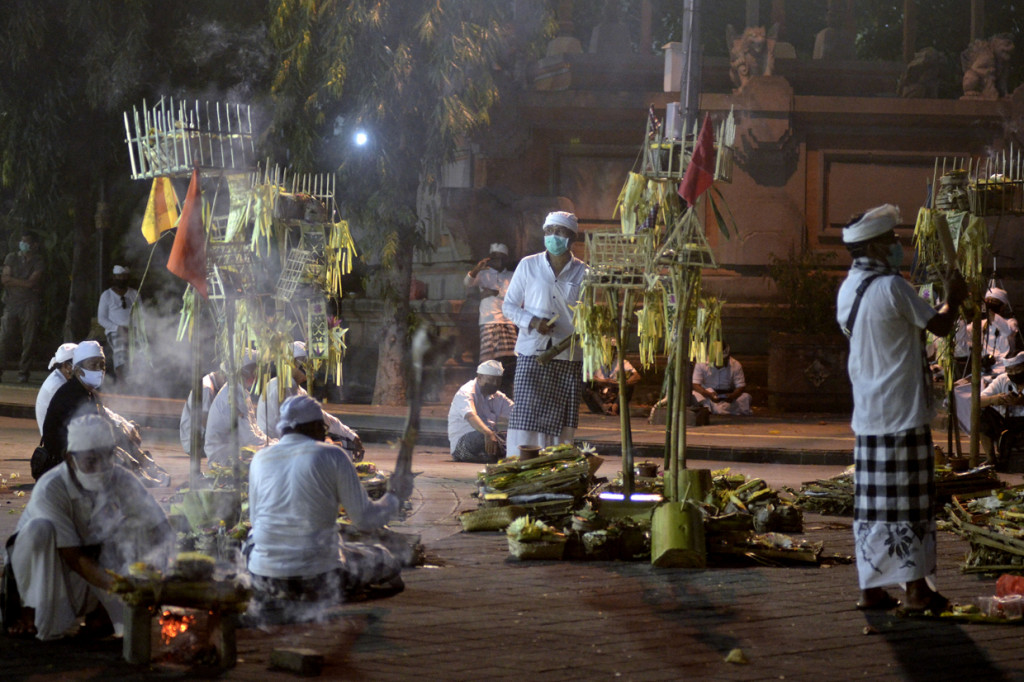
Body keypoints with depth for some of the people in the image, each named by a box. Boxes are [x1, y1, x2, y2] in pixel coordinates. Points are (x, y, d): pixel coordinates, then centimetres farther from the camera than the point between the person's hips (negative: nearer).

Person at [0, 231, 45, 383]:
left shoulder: (38, 262, 7)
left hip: (30, 305, -1)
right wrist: (25, 284, -7)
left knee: (29, 341, -4)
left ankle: (23, 372, 4)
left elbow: (32, 282, -7)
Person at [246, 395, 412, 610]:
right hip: (318, 582, -3)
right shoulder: (331, 456, -5)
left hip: (265, 584, 3)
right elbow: (365, 519, -2)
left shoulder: (260, 459, 6)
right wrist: (395, 496, 18)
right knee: (383, 560, 22)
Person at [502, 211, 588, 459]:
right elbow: (509, 306, 9)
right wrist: (531, 321, -10)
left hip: (569, 357, 1)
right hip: (532, 354, -1)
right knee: (526, 413, -9)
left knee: (561, 420, 1)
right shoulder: (528, 266, 6)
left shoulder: (582, 273, 6)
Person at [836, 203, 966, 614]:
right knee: (910, 501, -2)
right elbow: (938, 326, -7)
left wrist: (945, 303, 24)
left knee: (872, 503, 9)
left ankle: (871, 589, 10)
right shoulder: (891, 287, -14)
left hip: (867, 415, 8)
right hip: (903, 412, -8)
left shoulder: (849, 290, 12)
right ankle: (917, 590, 0)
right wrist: (953, 299, 11)